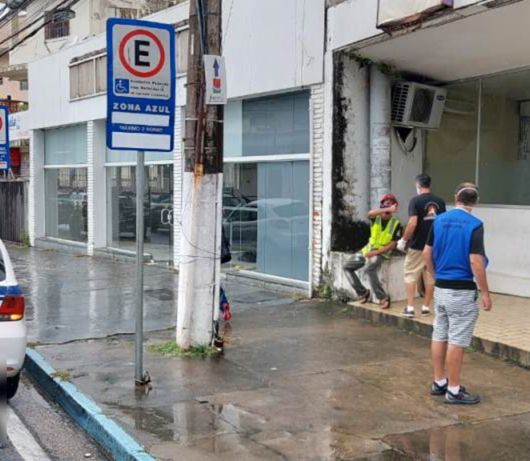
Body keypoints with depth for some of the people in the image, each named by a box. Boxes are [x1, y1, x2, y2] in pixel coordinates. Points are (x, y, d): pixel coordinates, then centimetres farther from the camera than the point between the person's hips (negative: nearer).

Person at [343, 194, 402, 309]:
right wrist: (388, 209, -44)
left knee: (369, 268, -35)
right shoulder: (376, 217, -4)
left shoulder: (396, 224, -13)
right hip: (368, 248, 6)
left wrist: (375, 253, -22)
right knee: (347, 267, 2)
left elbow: (392, 244, -14)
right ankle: (363, 292, 13)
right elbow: (370, 213, -31)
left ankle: (383, 297, -26)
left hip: (381, 252, -6)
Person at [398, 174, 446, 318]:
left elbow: (412, 223, -20)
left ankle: (410, 307, 3)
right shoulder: (440, 201, 5)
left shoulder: (416, 201, -11)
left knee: (411, 276, 6)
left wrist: (404, 240, -9)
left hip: (417, 246, -4)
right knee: (431, 276, 12)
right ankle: (426, 307, 18)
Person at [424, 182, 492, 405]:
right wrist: (485, 293, -11)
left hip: (440, 288, 7)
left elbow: (427, 254, 7)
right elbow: (475, 262, -19)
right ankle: (453, 390, 5)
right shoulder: (474, 224, -14)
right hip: (462, 291, -6)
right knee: (457, 340, -1)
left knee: (439, 335, 14)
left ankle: (439, 382, 24)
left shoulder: (440, 220, 4)